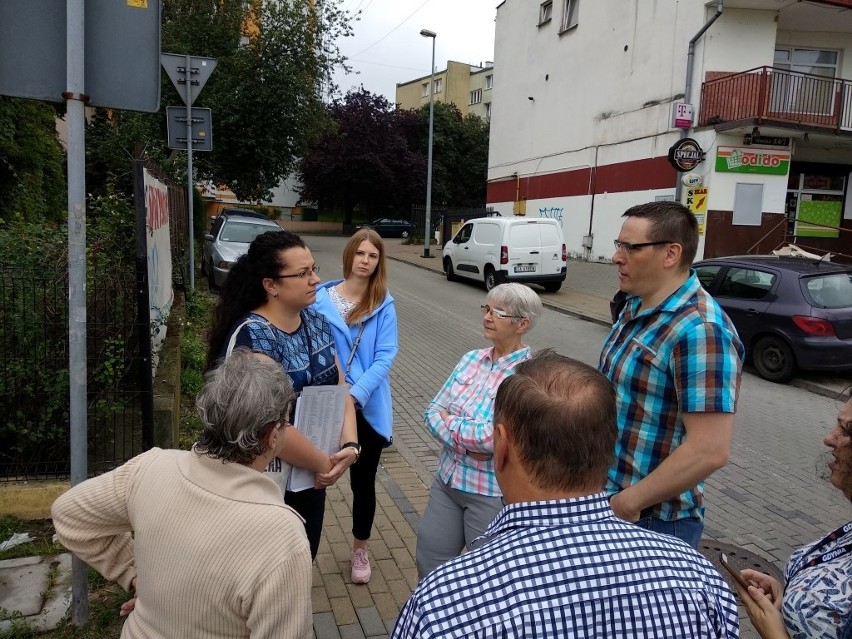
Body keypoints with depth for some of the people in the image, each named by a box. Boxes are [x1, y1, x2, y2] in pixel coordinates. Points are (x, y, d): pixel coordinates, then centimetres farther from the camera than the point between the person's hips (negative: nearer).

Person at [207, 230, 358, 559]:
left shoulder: (316, 322, 0)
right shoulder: (251, 336, -25)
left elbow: (339, 387, 4)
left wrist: (350, 445, -11)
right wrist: (324, 463, -17)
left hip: (312, 477, 7)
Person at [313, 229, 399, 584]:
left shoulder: (384, 305, -4)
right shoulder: (320, 298, -5)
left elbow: (385, 357, -11)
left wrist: (355, 394, -23)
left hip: (367, 408, 1)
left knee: (363, 482, 14)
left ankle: (360, 549, 37)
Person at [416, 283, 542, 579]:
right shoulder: (471, 359, 2)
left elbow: (492, 437, -26)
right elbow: (433, 412, 1)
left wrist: (449, 421, -11)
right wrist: (465, 444, -16)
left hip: (493, 493, -6)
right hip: (447, 480, 6)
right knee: (428, 561, 19)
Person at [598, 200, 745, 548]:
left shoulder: (700, 330, -24)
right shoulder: (636, 307, 3)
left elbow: (709, 451, -26)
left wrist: (629, 502, -19)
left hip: (652, 519, -8)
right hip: (605, 495, 8)